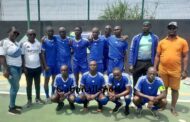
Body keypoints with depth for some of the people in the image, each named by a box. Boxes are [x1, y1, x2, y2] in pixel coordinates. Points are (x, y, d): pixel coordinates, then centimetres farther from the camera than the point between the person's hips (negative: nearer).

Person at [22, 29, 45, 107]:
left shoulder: (38, 44, 2)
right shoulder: (24, 44, -6)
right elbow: (22, 56, -4)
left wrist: (42, 65, 5)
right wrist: (24, 67, -7)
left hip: (37, 67, 3)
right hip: (28, 68, -2)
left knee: (37, 84, 13)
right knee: (29, 84, 9)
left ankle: (38, 98, 28)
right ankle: (29, 100, 21)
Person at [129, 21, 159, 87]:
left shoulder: (154, 38, 2)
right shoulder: (136, 38, 2)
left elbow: (157, 52, 4)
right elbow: (132, 51, -1)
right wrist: (131, 64, -8)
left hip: (149, 63, 0)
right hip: (138, 63, 0)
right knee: (136, 82, 9)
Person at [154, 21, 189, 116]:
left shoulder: (182, 42, 1)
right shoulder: (162, 42, 5)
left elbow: (185, 57, 1)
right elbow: (157, 56, 7)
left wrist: (184, 70, -5)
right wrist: (154, 69, 3)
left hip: (175, 71, -1)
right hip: (163, 70, 2)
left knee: (175, 89, 8)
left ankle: (173, 108, 23)